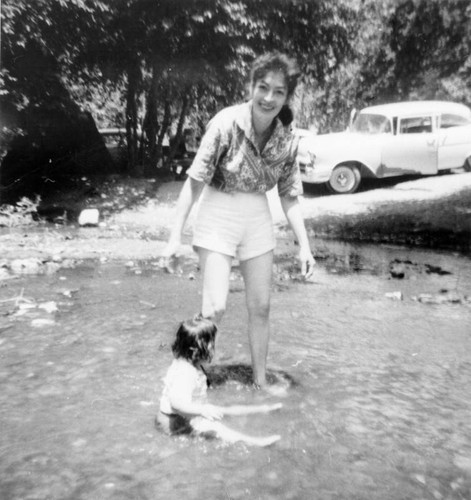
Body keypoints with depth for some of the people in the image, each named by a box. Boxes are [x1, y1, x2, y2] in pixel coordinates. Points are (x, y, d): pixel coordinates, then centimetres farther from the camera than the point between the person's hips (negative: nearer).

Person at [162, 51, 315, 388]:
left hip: (258, 219, 5)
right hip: (218, 215, -4)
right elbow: (195, 180, -15)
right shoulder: (226, 123, -17)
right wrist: (176, 236, -17)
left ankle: (260, 381, 26)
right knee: (215, 307, -11)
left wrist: (304, 245, -2)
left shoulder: (287, 140, -4)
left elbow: (290, 197, 4)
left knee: (261, 307, 8)